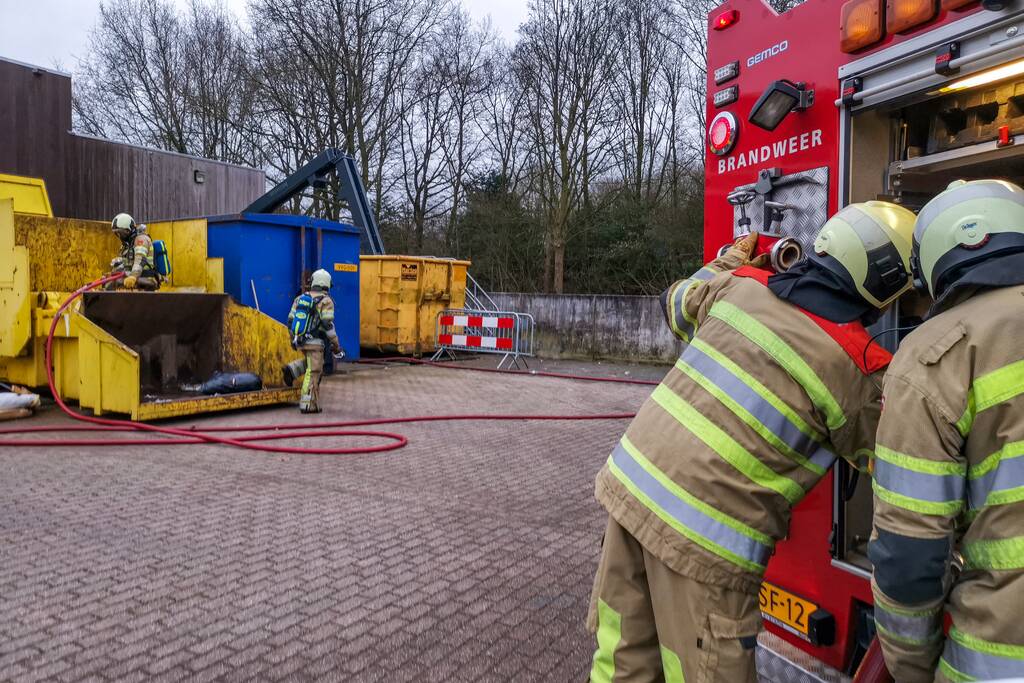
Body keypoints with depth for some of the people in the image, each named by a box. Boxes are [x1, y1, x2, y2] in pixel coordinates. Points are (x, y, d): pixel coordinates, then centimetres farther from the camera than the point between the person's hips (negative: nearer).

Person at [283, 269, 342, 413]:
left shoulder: (300, 298, 8)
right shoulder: (326, 301, -11)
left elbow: (291, 321, 10)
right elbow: (328, 325, -17)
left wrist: (293, 338, 24)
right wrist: (336, 345, -9)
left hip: (300, 341, 6)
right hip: (314, 342, -6)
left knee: (312, 364, 29)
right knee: (313, 373, 0)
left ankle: (292, 370, 6)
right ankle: (308, 405, 1)